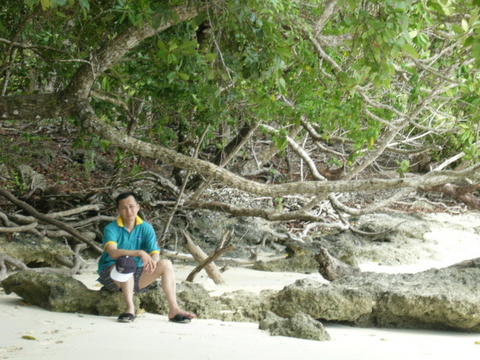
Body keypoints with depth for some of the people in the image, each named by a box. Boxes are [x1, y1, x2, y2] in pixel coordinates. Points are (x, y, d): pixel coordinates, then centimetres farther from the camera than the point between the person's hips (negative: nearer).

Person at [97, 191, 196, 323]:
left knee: (166, 264, -13)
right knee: (126, 261, -36)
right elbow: (113, 252, -31)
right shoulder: (111, 229, -12)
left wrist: (152, 261, -34)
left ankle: (174, 310, -18)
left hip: (135, 277, 5)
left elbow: (155, 254, -8)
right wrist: (140, 253, -42)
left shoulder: (146, 228, 1)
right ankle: (130, 308, -33)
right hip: (111, 276, -5)